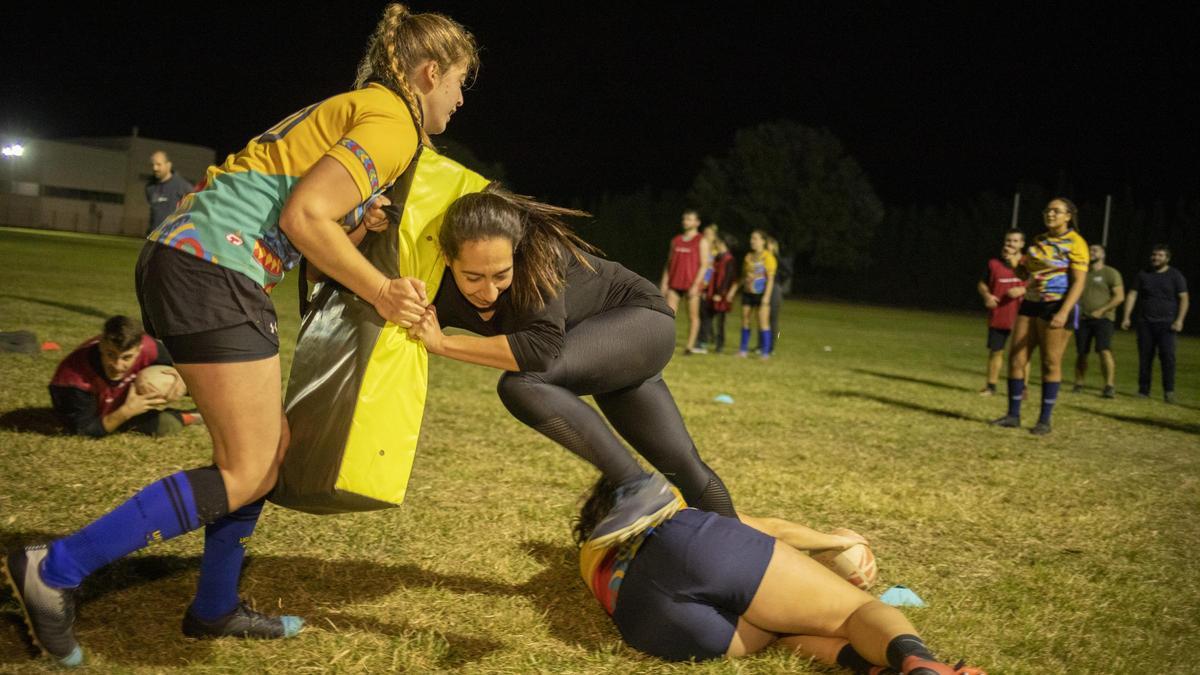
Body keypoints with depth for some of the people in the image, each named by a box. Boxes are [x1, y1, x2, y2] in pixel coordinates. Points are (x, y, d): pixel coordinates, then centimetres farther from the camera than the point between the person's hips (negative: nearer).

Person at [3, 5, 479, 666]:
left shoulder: (350, 108, 23)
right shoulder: (392, 122, -6)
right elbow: (303, 217, -17)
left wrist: (355, 209, 19)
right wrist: (381, 292, -10)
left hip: (180, 258, 10)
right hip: (213, 270, -10)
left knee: (268, 446, 15)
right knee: (246, 472, -5)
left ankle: (214, 609, 25)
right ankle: (55, 570, -3)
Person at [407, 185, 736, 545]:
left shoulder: (535, 253, -34)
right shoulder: (439, 288, -18)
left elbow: (544, 347, -41)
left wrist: (444, 344, -38)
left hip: (641, 321, -6)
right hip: (605, 348, 6)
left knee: (522, 384, -29)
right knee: (681, 464, 8)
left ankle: (638, 488, -22)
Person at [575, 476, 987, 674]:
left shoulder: (590, 554, 41)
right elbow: (772, 529, 41)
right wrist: (835, 542, 56)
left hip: (647, 625, 2)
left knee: (785, 621, 18)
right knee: (856, 610, 0)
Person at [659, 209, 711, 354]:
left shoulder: (701, 242, 0)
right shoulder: (675, 241, 14)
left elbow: (704, 265, -7)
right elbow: (669, 263, 16)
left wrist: (696, 284, -16)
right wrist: (664, 282, 7)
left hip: (691, 284, -4)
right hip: (674, 283, 4)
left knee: (693, 316, 2)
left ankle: (690, 346, 8)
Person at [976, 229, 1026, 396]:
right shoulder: (994, 263, 5)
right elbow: (982, 284, 13)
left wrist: (1022, 290, -17)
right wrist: (986, 295, -7)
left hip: (1020, 317, -2)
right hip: (997, 317, 2)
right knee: (995, 351, 8)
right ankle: (991, 385, 19)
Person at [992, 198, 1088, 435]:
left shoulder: (1075, 243, -7)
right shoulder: (1038, 240, 14)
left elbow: (1079, 282, -14)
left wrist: (1063, 313, -25)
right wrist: (1019, 268, 1)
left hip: (1056, 306, -7)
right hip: (1030, 304, 7)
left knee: (1051, 363, -3)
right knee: (1016, 358, 2)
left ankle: (1045, 420, 5)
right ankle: (1013, 415, 10)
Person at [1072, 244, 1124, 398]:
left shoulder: (1111, 273, -1)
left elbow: (1120, 297, -6)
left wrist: (1101, 311, -14)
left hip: (1103, 318, -5)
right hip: (1082, 318, 5)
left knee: (1105, 350, -18)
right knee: (1081, 353, 6)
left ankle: (1110, 386, -20)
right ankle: (1078, 384, 18)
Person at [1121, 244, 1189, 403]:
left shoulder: (1175, 276, 4)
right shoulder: (1143, 275, 12)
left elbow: (1184, 298, 1)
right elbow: (1132, 295, 11)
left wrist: (1179, 320, -11)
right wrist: (1127, 317, 2)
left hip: (1166, 323, -3)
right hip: (1145, 323, 3)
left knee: (1167, 355, -13)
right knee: (1144, 356, 1)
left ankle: (1169, 391, -12)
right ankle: (1143, 390, 8)